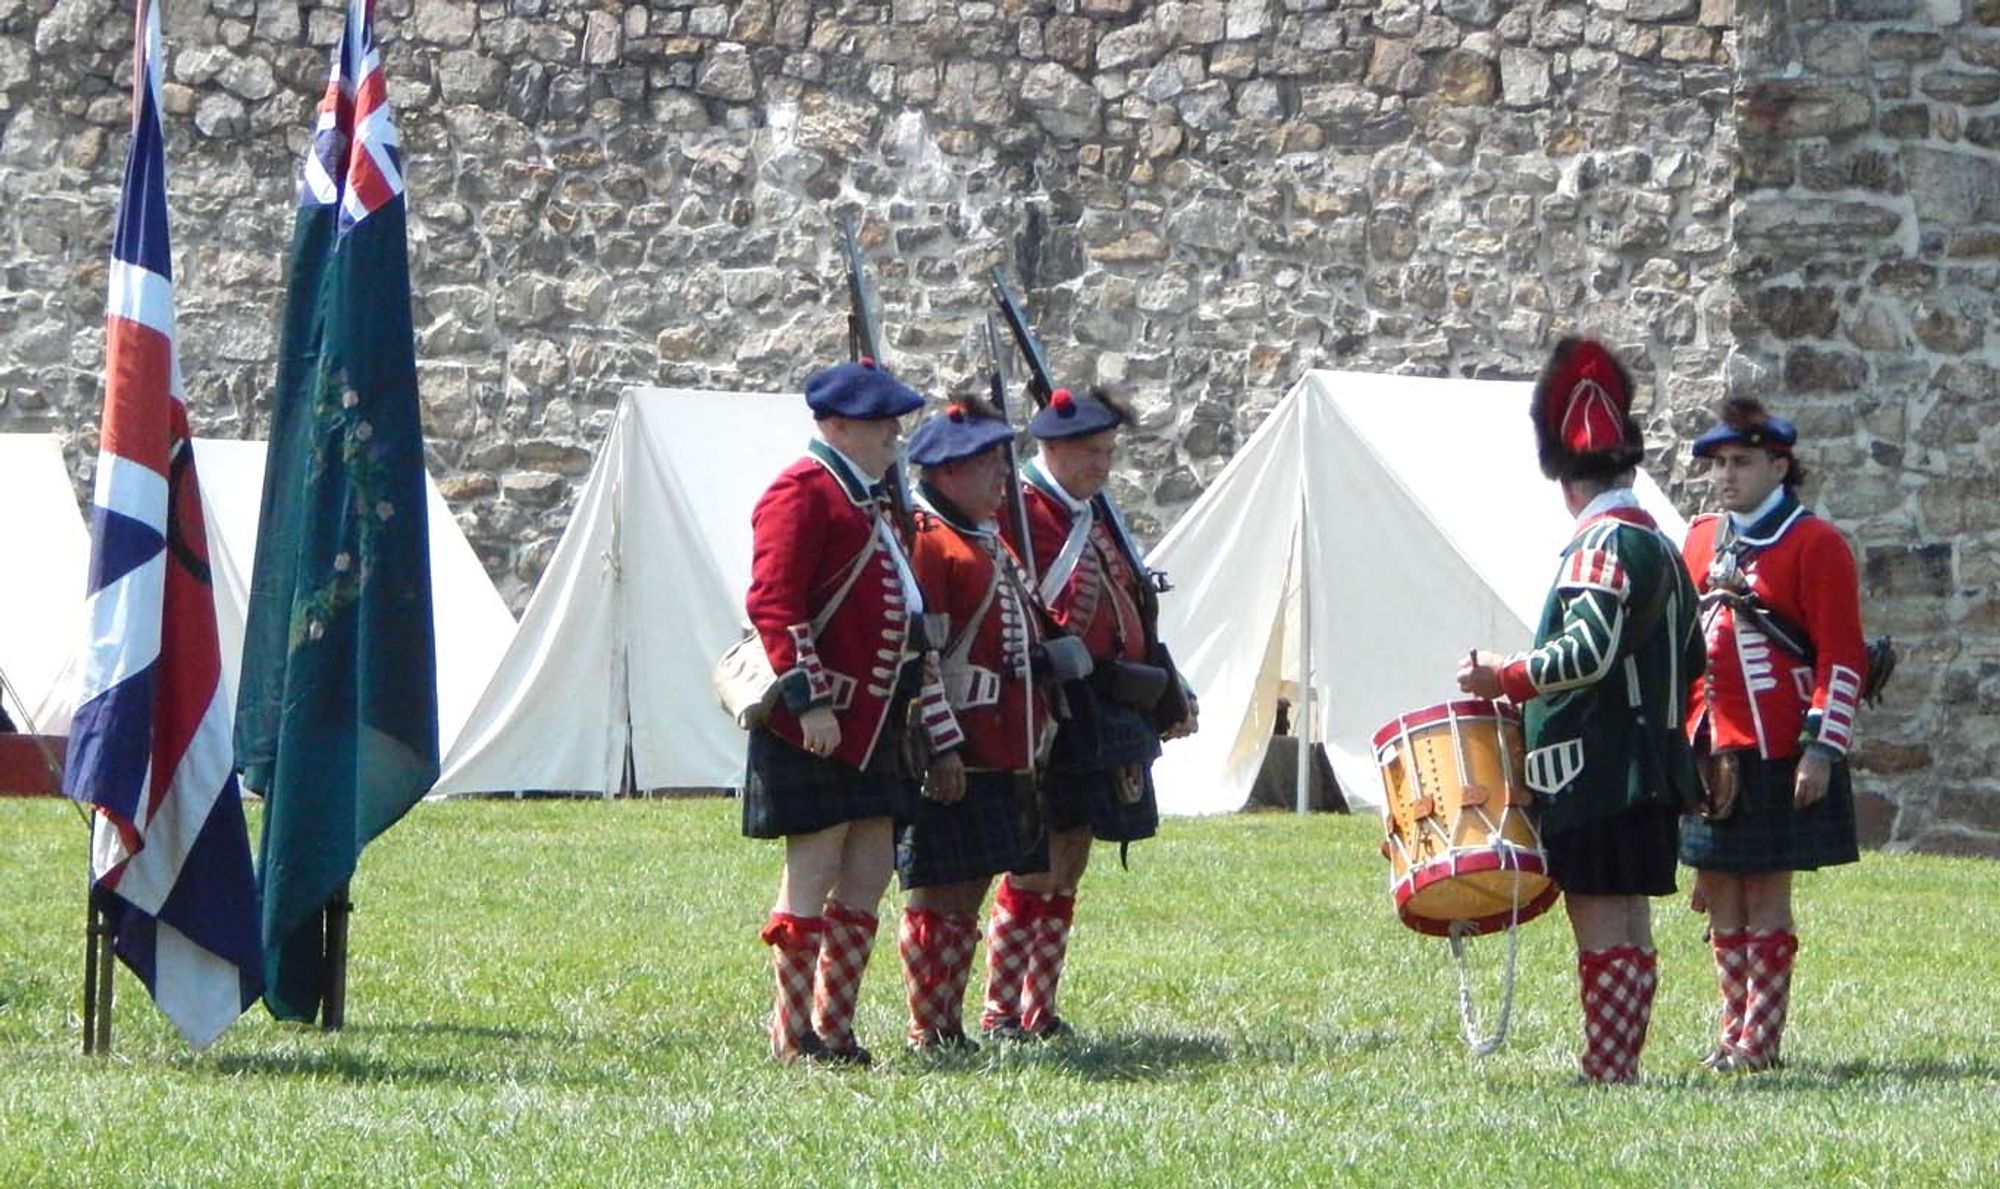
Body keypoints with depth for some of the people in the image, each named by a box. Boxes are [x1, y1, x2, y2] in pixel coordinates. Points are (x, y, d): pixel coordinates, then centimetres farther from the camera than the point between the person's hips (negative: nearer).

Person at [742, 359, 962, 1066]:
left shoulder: (868, 498, 20)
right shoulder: (803, 493, -11)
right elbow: (773, 605, -19)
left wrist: (935, 730, 24)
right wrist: (810, 702, -24)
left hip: (870, 722, 10)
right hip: (815, 724, -10)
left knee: (869, 870, 9)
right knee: (815, 868, -6)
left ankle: (835, 1026, 15)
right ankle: (795, 1035, 0)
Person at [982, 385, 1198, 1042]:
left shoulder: (1097, 512, 16)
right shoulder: (1019, 512, -11)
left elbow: (1134, 606, 23)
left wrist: (1170, 690, 21)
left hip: (1106, 713, 9)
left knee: (1069, 864, 10)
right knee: (1041, 863, -8)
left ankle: (1040, 1010, 15)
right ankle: (999, 1012, -3)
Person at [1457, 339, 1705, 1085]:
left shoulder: (1603, 546, -13)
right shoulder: (1660, 546, 16)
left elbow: (1588, 651, -24)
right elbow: (1690, 661, 22)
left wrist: (1504, 678, -13)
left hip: (1596, 771, -9)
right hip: (1651, 765, 9)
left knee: (1600, 920, -7)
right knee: (1628, 923, 12)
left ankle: (1605, 1073, -7)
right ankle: (1621, 1067, 16)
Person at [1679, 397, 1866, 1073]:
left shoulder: (1813, 545, -6)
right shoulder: (1702, 541, 12)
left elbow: (1843, 658, -9)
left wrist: (1822, 749, -15)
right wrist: (1686, 738, 16)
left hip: (1779, 756, -6)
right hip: (1710, 756, 6)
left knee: (1765, 897, -1)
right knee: (1721, 896, 8)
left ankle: (1762, 1039, 4)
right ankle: (1733, 1029, 17)